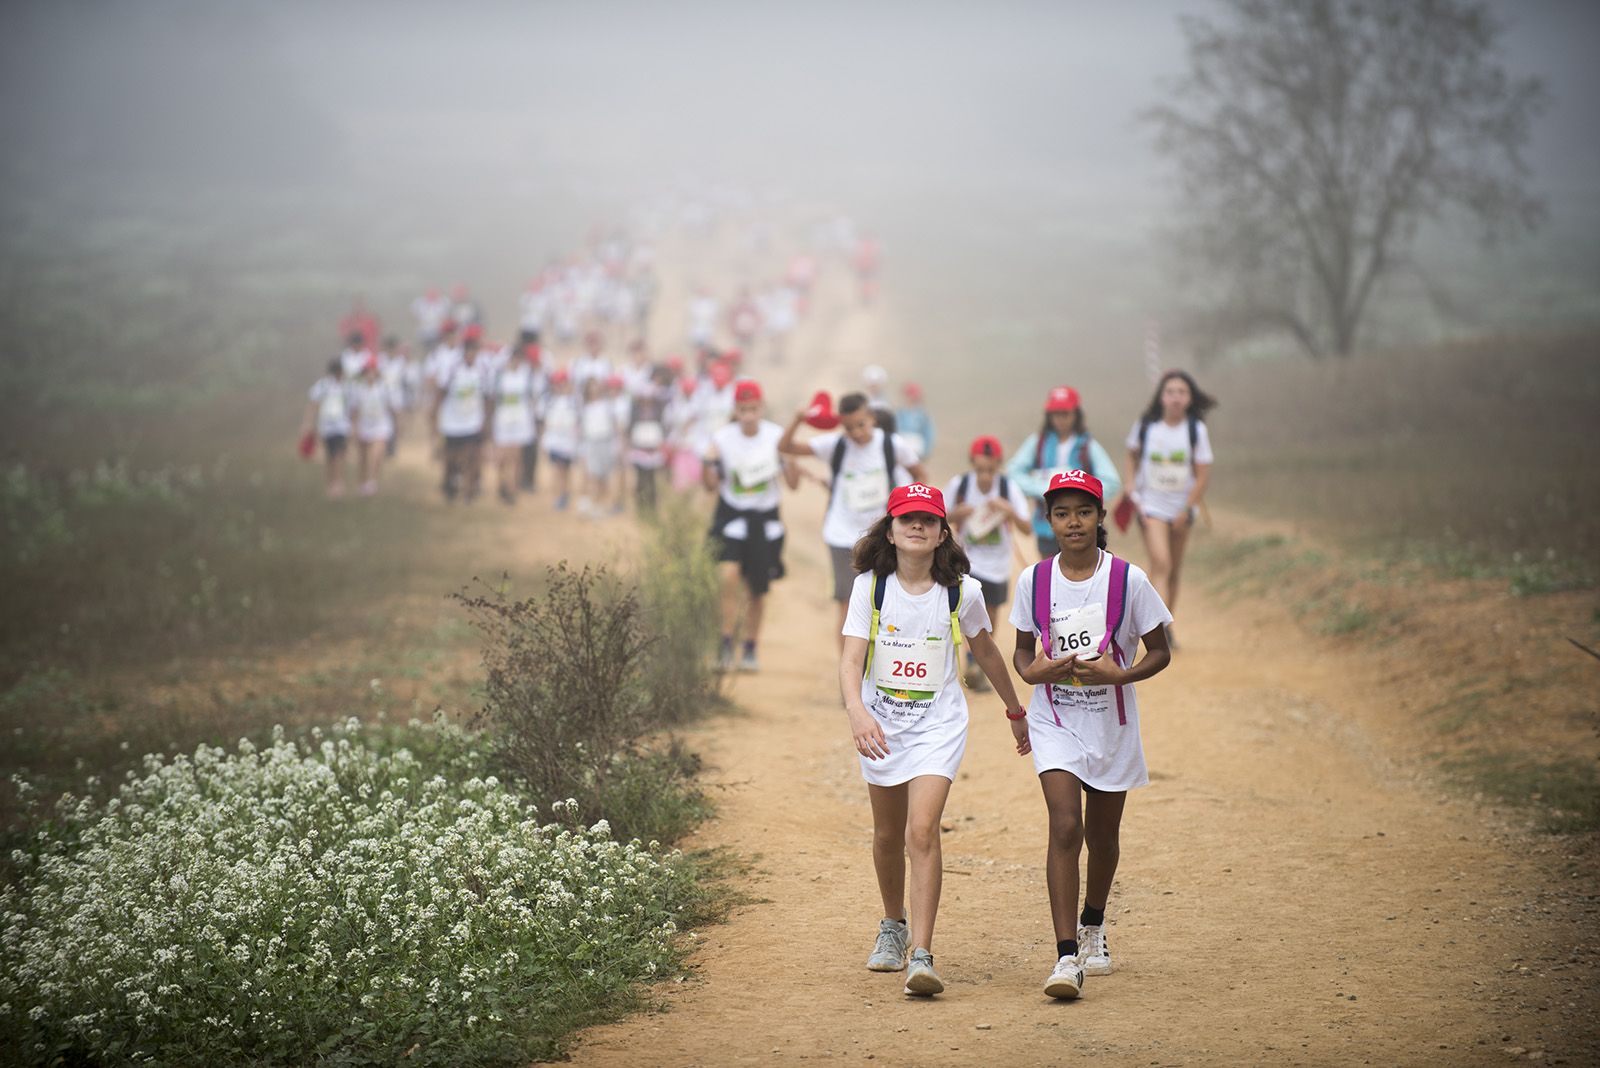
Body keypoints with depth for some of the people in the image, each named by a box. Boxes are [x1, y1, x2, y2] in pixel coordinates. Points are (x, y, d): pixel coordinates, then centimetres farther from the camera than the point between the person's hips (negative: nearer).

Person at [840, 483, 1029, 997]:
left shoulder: (962, 591, -6)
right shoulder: (870, 586, -7)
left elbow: (985, 651, 11)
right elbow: (850, 659, -16)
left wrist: (1015, 711, 22)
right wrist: (857, 712, -36)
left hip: (938, 725, -2)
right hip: (880, 724, 2)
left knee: (922, 832, -17)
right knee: (888, 835, 16)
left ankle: (921, 955, -19)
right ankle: (893, 926, 42)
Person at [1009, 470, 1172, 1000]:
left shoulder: (1128, 580, -10)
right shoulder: (1033, 581, -4)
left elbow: (1160, 653, -2)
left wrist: (1120, 674, -20)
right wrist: (1032, 671, -14)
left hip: (1111, 723, 1)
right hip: (1054, 720, 0)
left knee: (1102, 836, 14)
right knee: (1065, 826, -17)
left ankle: (1092, 926, 43)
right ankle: (1066, 956, -18)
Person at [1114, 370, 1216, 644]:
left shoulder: (1197, 430, -7)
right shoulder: (1146, 426, -7)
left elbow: (1203, 476, -5)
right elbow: (1132, 455, 12)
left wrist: (1187, 511, -10)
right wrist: (1131, 490, 1)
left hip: (1182, 508, 2)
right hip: (1151, 506, -2)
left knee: (1174, 571, 12)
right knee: (1161, 564, -18)